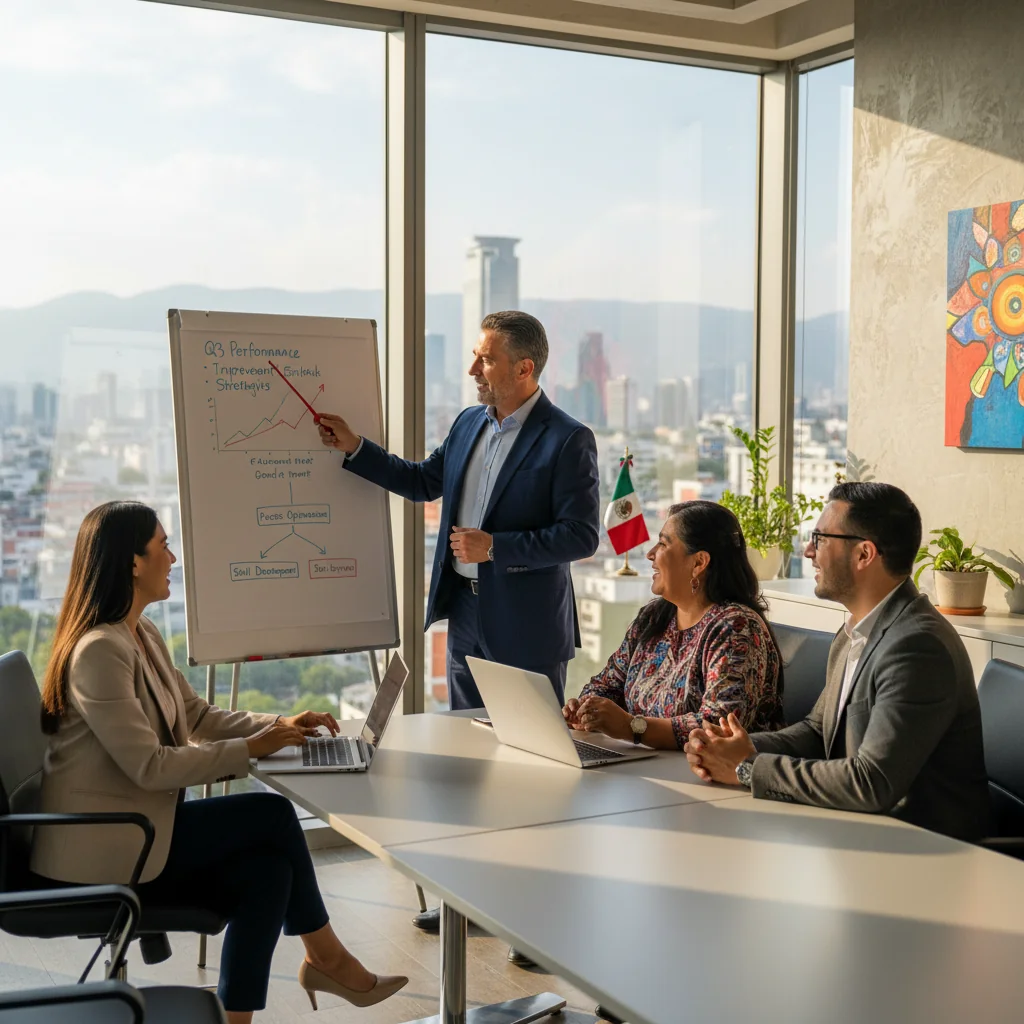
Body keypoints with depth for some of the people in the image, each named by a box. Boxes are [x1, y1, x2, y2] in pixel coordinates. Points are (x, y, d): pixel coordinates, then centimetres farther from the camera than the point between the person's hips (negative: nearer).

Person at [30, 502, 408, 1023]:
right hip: (99, 849, -9)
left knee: (267, 868, -9)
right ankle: (326, 959, 9)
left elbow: (198, 716, 14)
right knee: (274, 815, -9)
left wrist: (280, 725, -1)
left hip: (133, 828, 9)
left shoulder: (144, 636, 10)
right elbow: (148, 765, -24)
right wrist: (249, 750, -17)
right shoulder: (99, 650, -22)